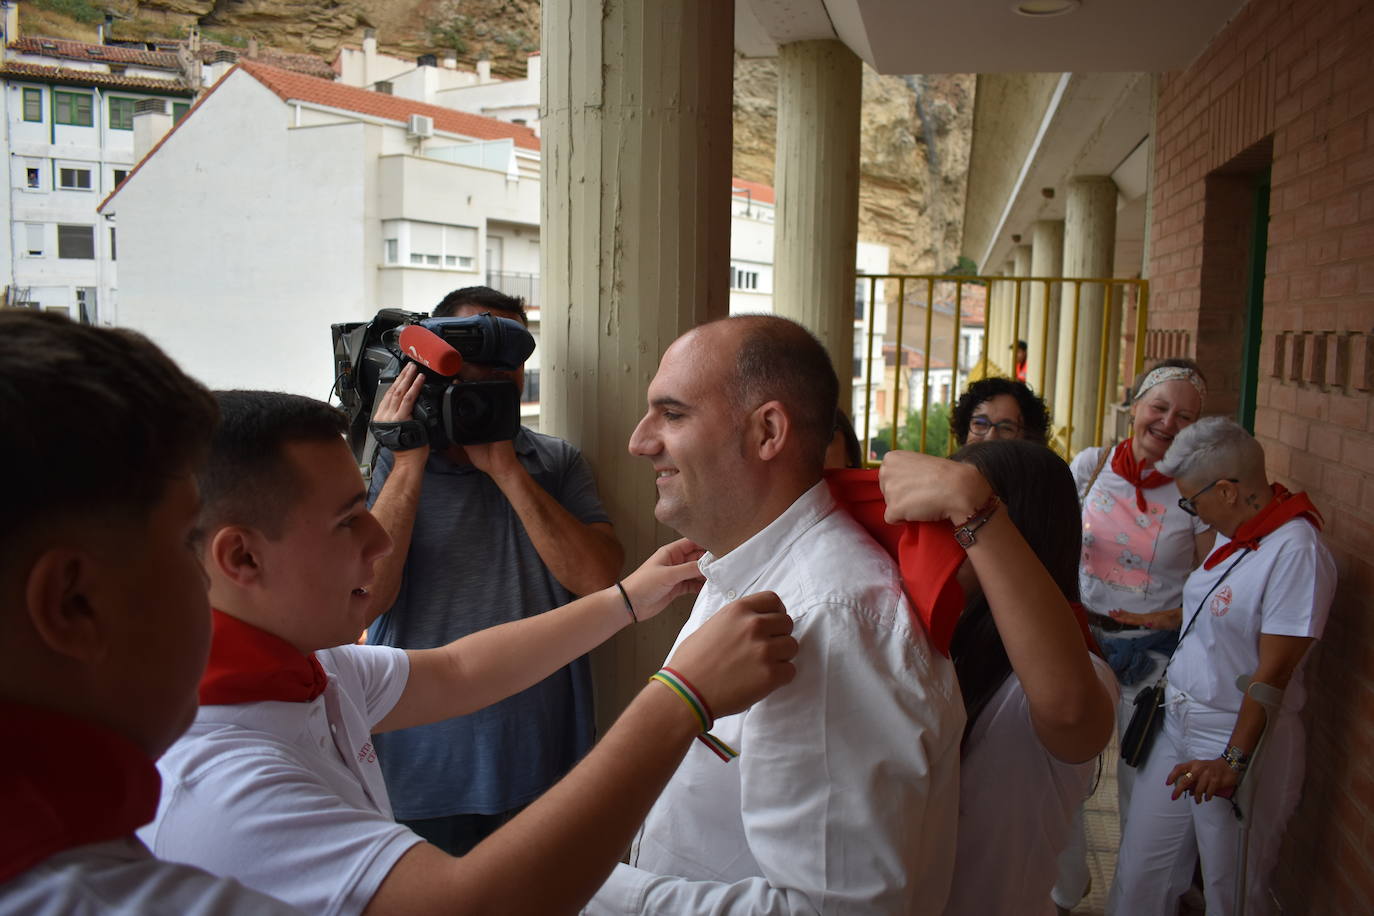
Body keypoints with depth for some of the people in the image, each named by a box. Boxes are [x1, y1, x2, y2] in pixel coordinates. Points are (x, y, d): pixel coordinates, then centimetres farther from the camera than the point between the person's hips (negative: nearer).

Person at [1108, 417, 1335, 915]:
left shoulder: (1297, 550, -21)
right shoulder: (1235, 534, 5)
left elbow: (1273, 673, -21)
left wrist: (1235, 760, -18)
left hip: (1238, 740, -7)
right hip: (1178, 724, 7)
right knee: (1141, 872, 14)